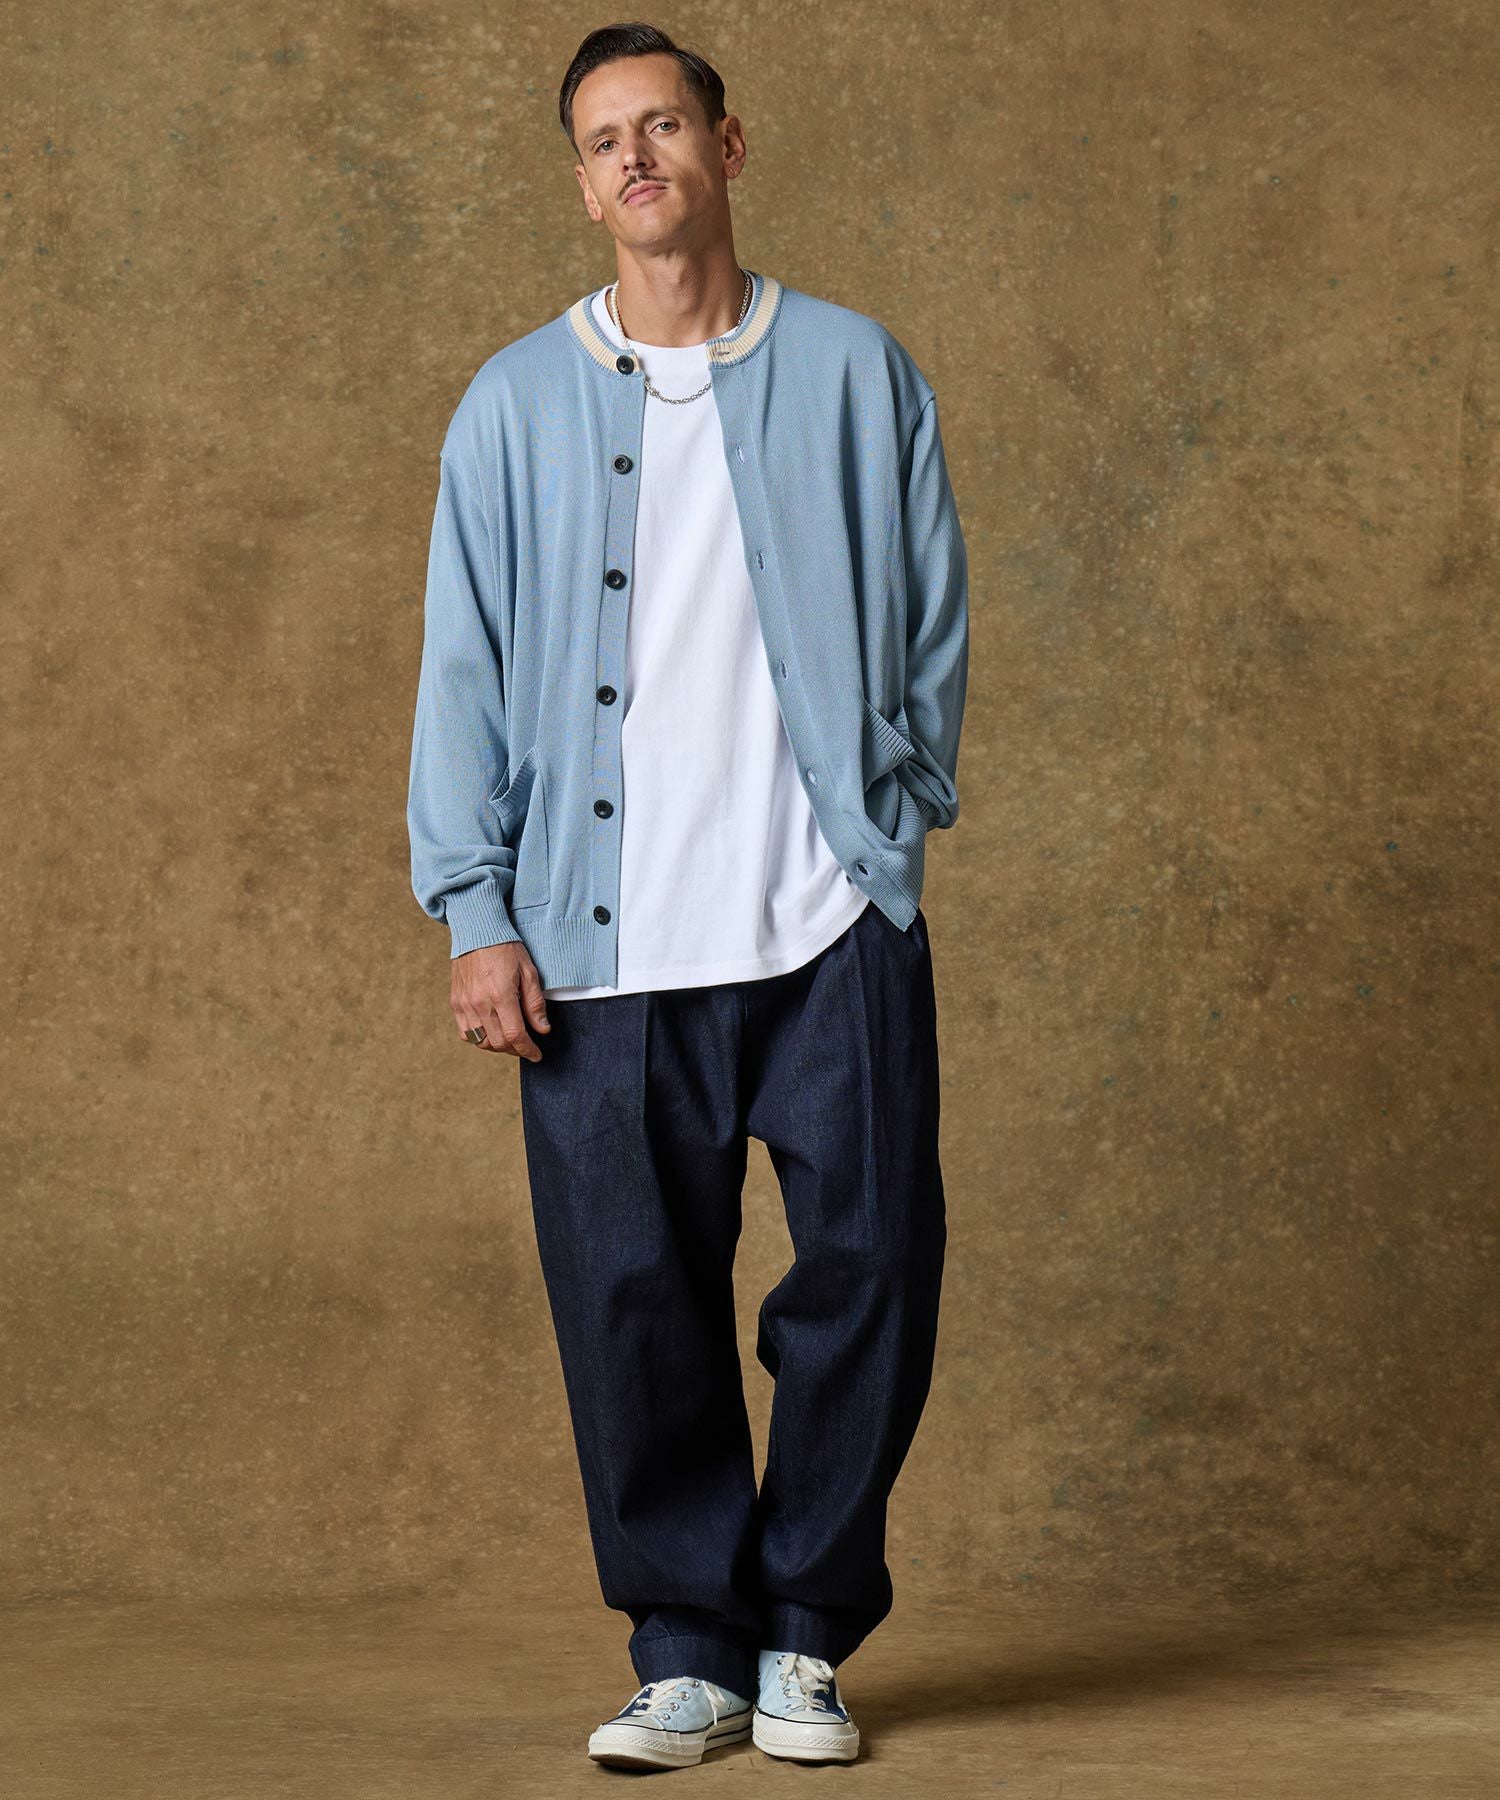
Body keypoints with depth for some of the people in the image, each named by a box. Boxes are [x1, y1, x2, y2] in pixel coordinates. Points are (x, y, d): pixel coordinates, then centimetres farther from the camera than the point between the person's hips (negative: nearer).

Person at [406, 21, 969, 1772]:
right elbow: (464, 672, 7)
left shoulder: (854, 373, 8)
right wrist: (473, 914, 0)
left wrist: (895, 823, 3)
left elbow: (932, 621, 12)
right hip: (601, 942, 0)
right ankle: (688, 1647, 15)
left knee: (873, 1260, -2)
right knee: (633, 1298, 0)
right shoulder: (515, 404, 9)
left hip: (829, 920, 0)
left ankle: (806, 1634, 15)